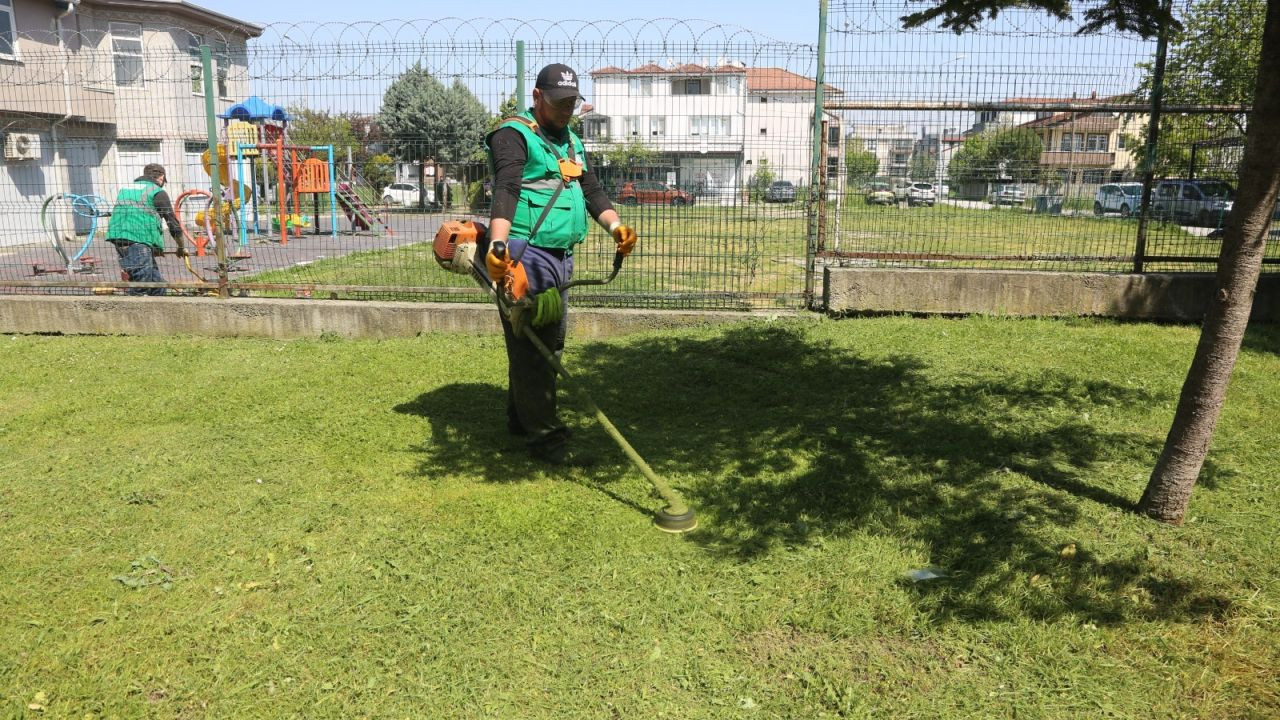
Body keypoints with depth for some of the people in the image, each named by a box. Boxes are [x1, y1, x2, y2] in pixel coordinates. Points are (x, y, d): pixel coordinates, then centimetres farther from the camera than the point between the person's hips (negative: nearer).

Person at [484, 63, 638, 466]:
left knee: (550, 342, 15)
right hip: (527, 256, -9)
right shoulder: (514, 136, -7)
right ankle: (545, 438, -6)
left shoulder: (571, 142, 21)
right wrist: (497, 244, -37)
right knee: (531, 348, -8)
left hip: (561, 258, 10)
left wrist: (615, 226, 0)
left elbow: (591, 190, 19)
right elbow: (505, 191, -22)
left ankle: (521, 419, 29)